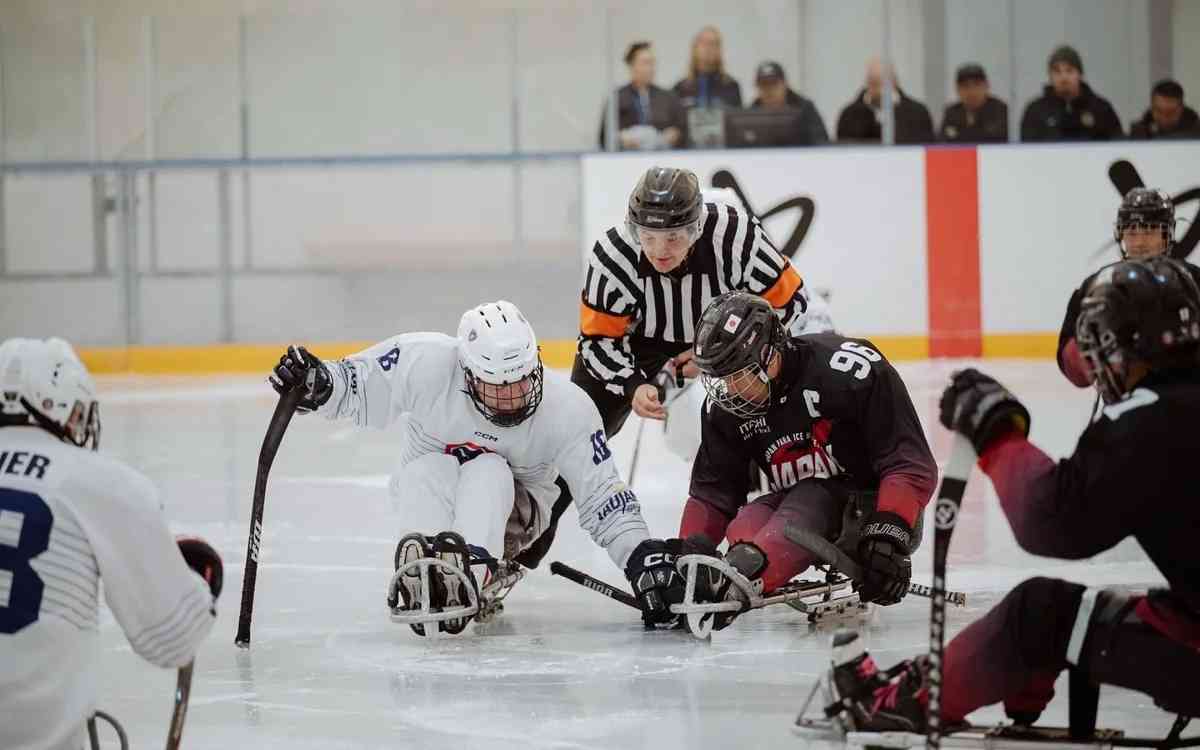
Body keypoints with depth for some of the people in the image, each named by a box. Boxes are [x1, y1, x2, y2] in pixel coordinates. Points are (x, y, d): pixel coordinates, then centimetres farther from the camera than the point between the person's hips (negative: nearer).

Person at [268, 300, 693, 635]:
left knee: (487, 473, -34)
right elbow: (355, 387, -13)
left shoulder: (567, 410, -24)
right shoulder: (427, 364, -26)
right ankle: (418, 571, -51)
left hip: (513, 505, 0)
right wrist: (316, 383, -32)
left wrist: (643, 557, -29)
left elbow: (604, 500, -19)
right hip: (428, 488, 1)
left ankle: (466, 573, -54)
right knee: (429, 473, -34)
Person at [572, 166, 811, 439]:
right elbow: (599, 338, -22)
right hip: (642, 338, 0)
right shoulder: (612, 255, -35)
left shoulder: (737, 236, -38)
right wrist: (633, 386, -40)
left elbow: (789, 301, -23)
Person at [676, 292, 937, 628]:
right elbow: (711, 493, 5)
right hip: (800, 505, 8)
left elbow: (912, 466, -21)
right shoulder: (725, 406, -3)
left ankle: (734, 582, -62)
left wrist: (888, 534, -33)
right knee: (744, 527, -23)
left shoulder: (848, 370, -22)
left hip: (873, 506, -8)